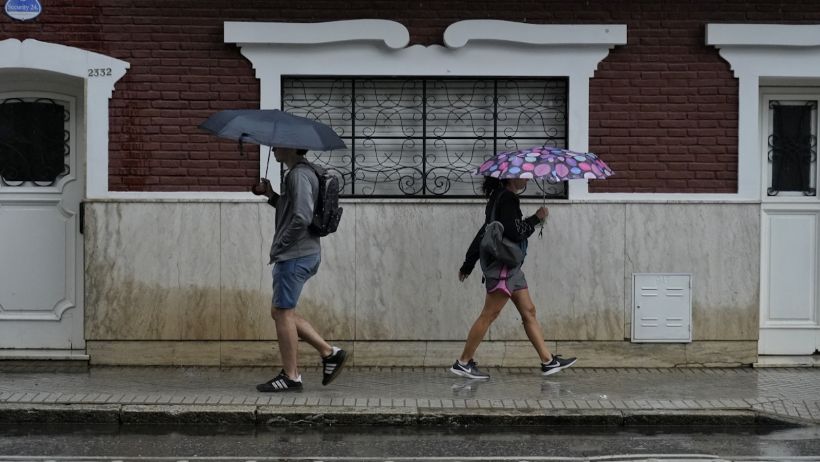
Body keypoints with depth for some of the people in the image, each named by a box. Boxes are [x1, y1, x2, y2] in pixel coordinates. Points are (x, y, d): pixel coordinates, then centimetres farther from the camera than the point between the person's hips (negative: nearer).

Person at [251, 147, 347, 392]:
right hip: (305, 254, 10)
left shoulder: (298, 175, -15)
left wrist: (281, 246, -15)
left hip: (295, 256, -10)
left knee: (283, 312, -3)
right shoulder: (302, 173, 18)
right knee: (280, 312, 15)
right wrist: (271, 195, 10)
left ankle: (290, 376, 5)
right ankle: (329, 352, 15)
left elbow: (302, 218, -24)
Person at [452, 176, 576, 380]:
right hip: (502, 264, -10)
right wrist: (536, 218, -8)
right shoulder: (507, 198, -14)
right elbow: (515, 232, -23)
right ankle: (463, 363, 0)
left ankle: (548, 361, 13)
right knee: (489, 314, -6)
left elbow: (483, 232, 20)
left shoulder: (500, 197, 17)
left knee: (528, 311, 10)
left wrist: (468, 263, 23)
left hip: (509, 266, 10)